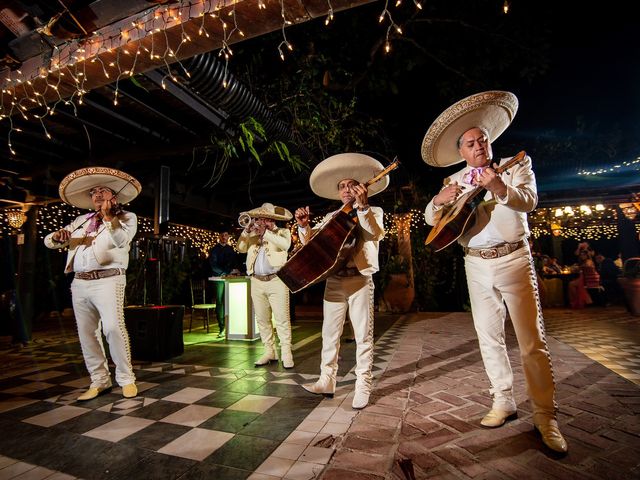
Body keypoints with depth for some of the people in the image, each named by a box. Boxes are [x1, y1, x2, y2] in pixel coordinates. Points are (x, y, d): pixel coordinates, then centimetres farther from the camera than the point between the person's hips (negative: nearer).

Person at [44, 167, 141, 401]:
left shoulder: (126, 217, 6)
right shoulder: (81, 220, 21)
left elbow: (122, 239, -12)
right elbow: (49, 241, 20)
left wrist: (107, 217, -18)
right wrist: (58, 236, -2)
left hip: (108, 280, -6)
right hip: (80, 283, 6)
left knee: (113, 327, -19)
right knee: (86, 333, 7)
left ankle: (126, 379, -5)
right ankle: (99, 381, 19)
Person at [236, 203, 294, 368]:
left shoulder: (283, 232, 5)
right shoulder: (253, 234, 18)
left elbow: (285, 244, -16)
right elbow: (241, 248, 10)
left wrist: (265, 232, -14)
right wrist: (247, 230, -2)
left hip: (276, 281, -5)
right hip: (257, 282, 5)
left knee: (282, 319, -5)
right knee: (262, 319, 9)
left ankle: (286, 353, 3)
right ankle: (270, 351, 19)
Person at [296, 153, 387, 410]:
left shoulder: (373, 212, 7)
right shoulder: (330, 217, 17)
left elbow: (376, 235, -15)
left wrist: (362, 207, -26)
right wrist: (304, 225, -8)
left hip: (360, 280, -3)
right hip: (333, 280, 4)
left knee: (363, 335, 2)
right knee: (330, 333, 8)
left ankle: (363, 386, 14)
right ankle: (326, 381, 20)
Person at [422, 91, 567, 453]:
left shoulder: (516, 164, 2)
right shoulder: (456, 181, 9)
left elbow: (529, 201, -15)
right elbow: (430, 219, 3)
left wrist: (500, 188, -35)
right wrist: (440, 200, -19)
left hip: (513, 259, -3)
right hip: (476, 265, 3)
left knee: (532, 340, -2)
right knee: (489, 338, 9)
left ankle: (546, 416, 12)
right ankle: (504, 402, 23)